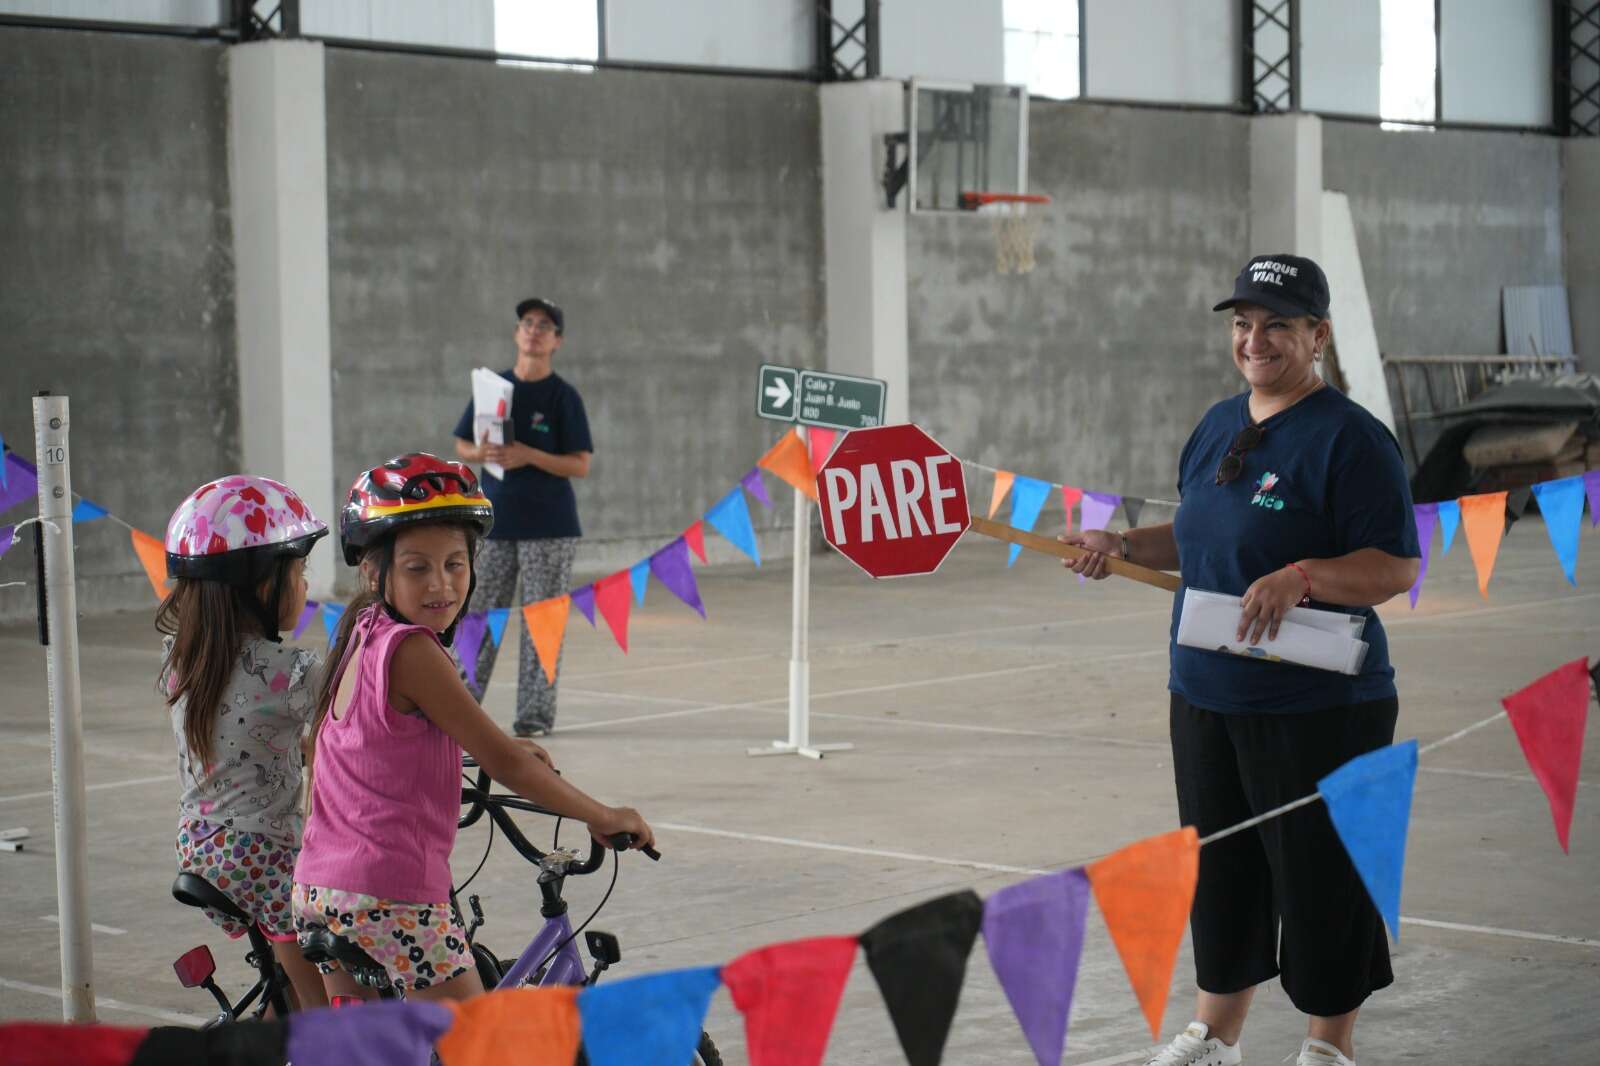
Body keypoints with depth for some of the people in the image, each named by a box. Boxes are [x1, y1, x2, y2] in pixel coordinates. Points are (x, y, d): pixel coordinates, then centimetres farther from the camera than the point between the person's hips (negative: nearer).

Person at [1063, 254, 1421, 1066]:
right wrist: (1125, 546, 8)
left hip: (1319, 710, -8)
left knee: (1320, 876, 2)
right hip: (1206, 696, 8)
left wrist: (1301, 577, -31)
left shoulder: (1350, 439, -13)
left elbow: (1397, 567, -18)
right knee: (1218, 864, 17)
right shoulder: (1218, 426, 11)